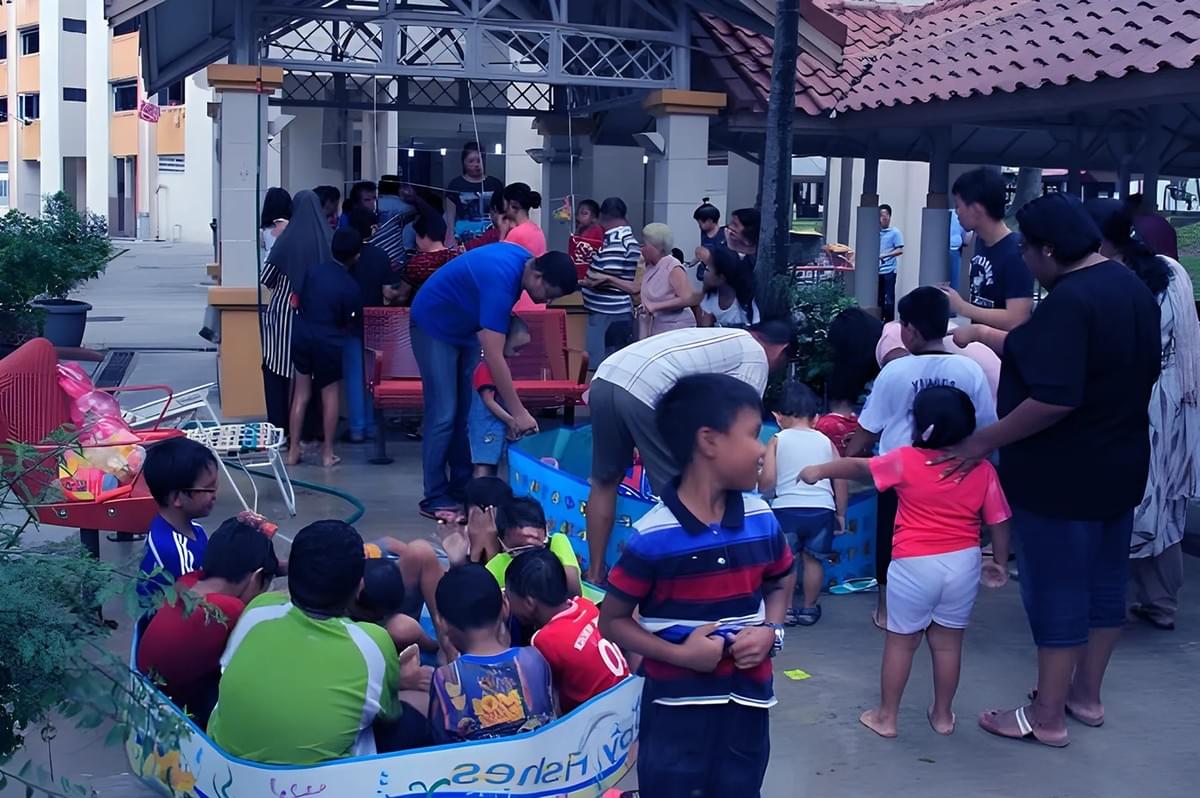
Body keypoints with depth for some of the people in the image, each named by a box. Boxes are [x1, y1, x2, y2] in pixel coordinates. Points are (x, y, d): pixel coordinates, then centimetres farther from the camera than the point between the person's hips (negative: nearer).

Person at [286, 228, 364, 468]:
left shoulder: (314, 272, -1)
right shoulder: (351, 288, -10)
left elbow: (297, 301, 6)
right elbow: (349, 324, -2)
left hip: (301, 335, 3)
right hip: (328, 341, -3)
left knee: (301, 393, 12)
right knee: (330, 394, 10)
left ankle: (293, 450, 14)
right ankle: (328, 452, 11)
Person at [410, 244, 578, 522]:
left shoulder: (524, 259, -9)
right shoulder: (501, 279, -35)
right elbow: (494, 356, -37)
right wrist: (518, 412, -35)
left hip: (466, 326, 9)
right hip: (433, 325, -9)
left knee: (471, 412, 5)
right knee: (443, 415, -12)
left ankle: (462, 490, 10)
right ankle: (435, 500, -6)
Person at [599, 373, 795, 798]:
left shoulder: (762, 521, -2)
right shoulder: (652, 537, -16)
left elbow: (781, 582, 17)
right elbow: (612, 621, -8)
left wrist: (771, 631, -3)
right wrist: (679, 653, -19)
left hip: (747, 703, 5)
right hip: (676, 708, -4)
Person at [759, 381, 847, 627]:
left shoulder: (777, 441, 3)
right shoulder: (826, 441, 10)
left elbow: (767, 481, -5)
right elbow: (840, 480, 8)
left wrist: (758, 483, 17)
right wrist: (840, 514, 16)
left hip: (786, 509, -2)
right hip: (822, 510, 2)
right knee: (813, 560, 15)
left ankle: (787, 609, 15)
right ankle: (809, 609, 22)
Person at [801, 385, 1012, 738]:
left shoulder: (906, 461, -9)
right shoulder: (983, 470, -3)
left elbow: (858, 467, 5)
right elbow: (998, 523, 1)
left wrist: (820, 471, 21)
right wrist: (1000, 563, 16)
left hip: (914, 565, -3)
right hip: (963, 563, 3)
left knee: (900, 642, 10)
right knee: (948, 642, 15)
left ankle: (886, 716, 19)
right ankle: (942, 714, 27)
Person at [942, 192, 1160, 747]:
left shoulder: (1069, 301, -25)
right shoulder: (1132, 288, 6)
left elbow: (1053, 399, -33)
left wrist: (983, 442, -22)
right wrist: (985, 335, 19)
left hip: (1062, 476, -9)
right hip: (1118, 467, 9)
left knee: (1056, 591, 2)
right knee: (1104, 580, 18)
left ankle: (1047, 717, 14)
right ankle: (1086, 695, 34)